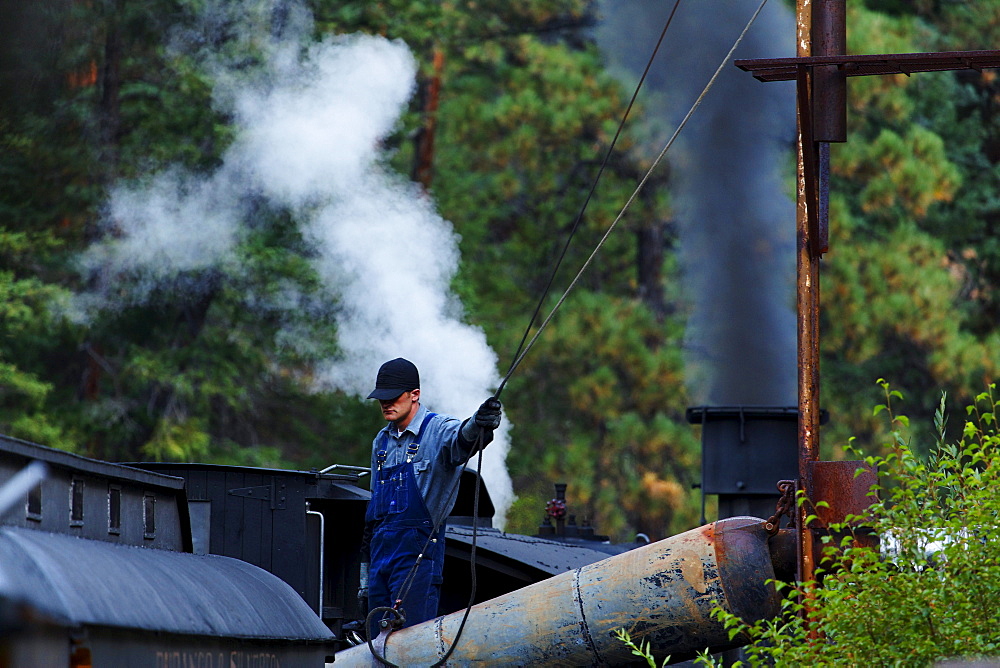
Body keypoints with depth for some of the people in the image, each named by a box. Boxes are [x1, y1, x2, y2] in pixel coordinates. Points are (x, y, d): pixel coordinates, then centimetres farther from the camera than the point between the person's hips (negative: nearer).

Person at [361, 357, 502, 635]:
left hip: (417, 551, -7)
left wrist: (479, 425, -55)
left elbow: (461, 440, -29)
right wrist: (365, 571, 24)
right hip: (381, 549, 7)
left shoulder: (438, 430, -5)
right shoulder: (382, 441, 18)